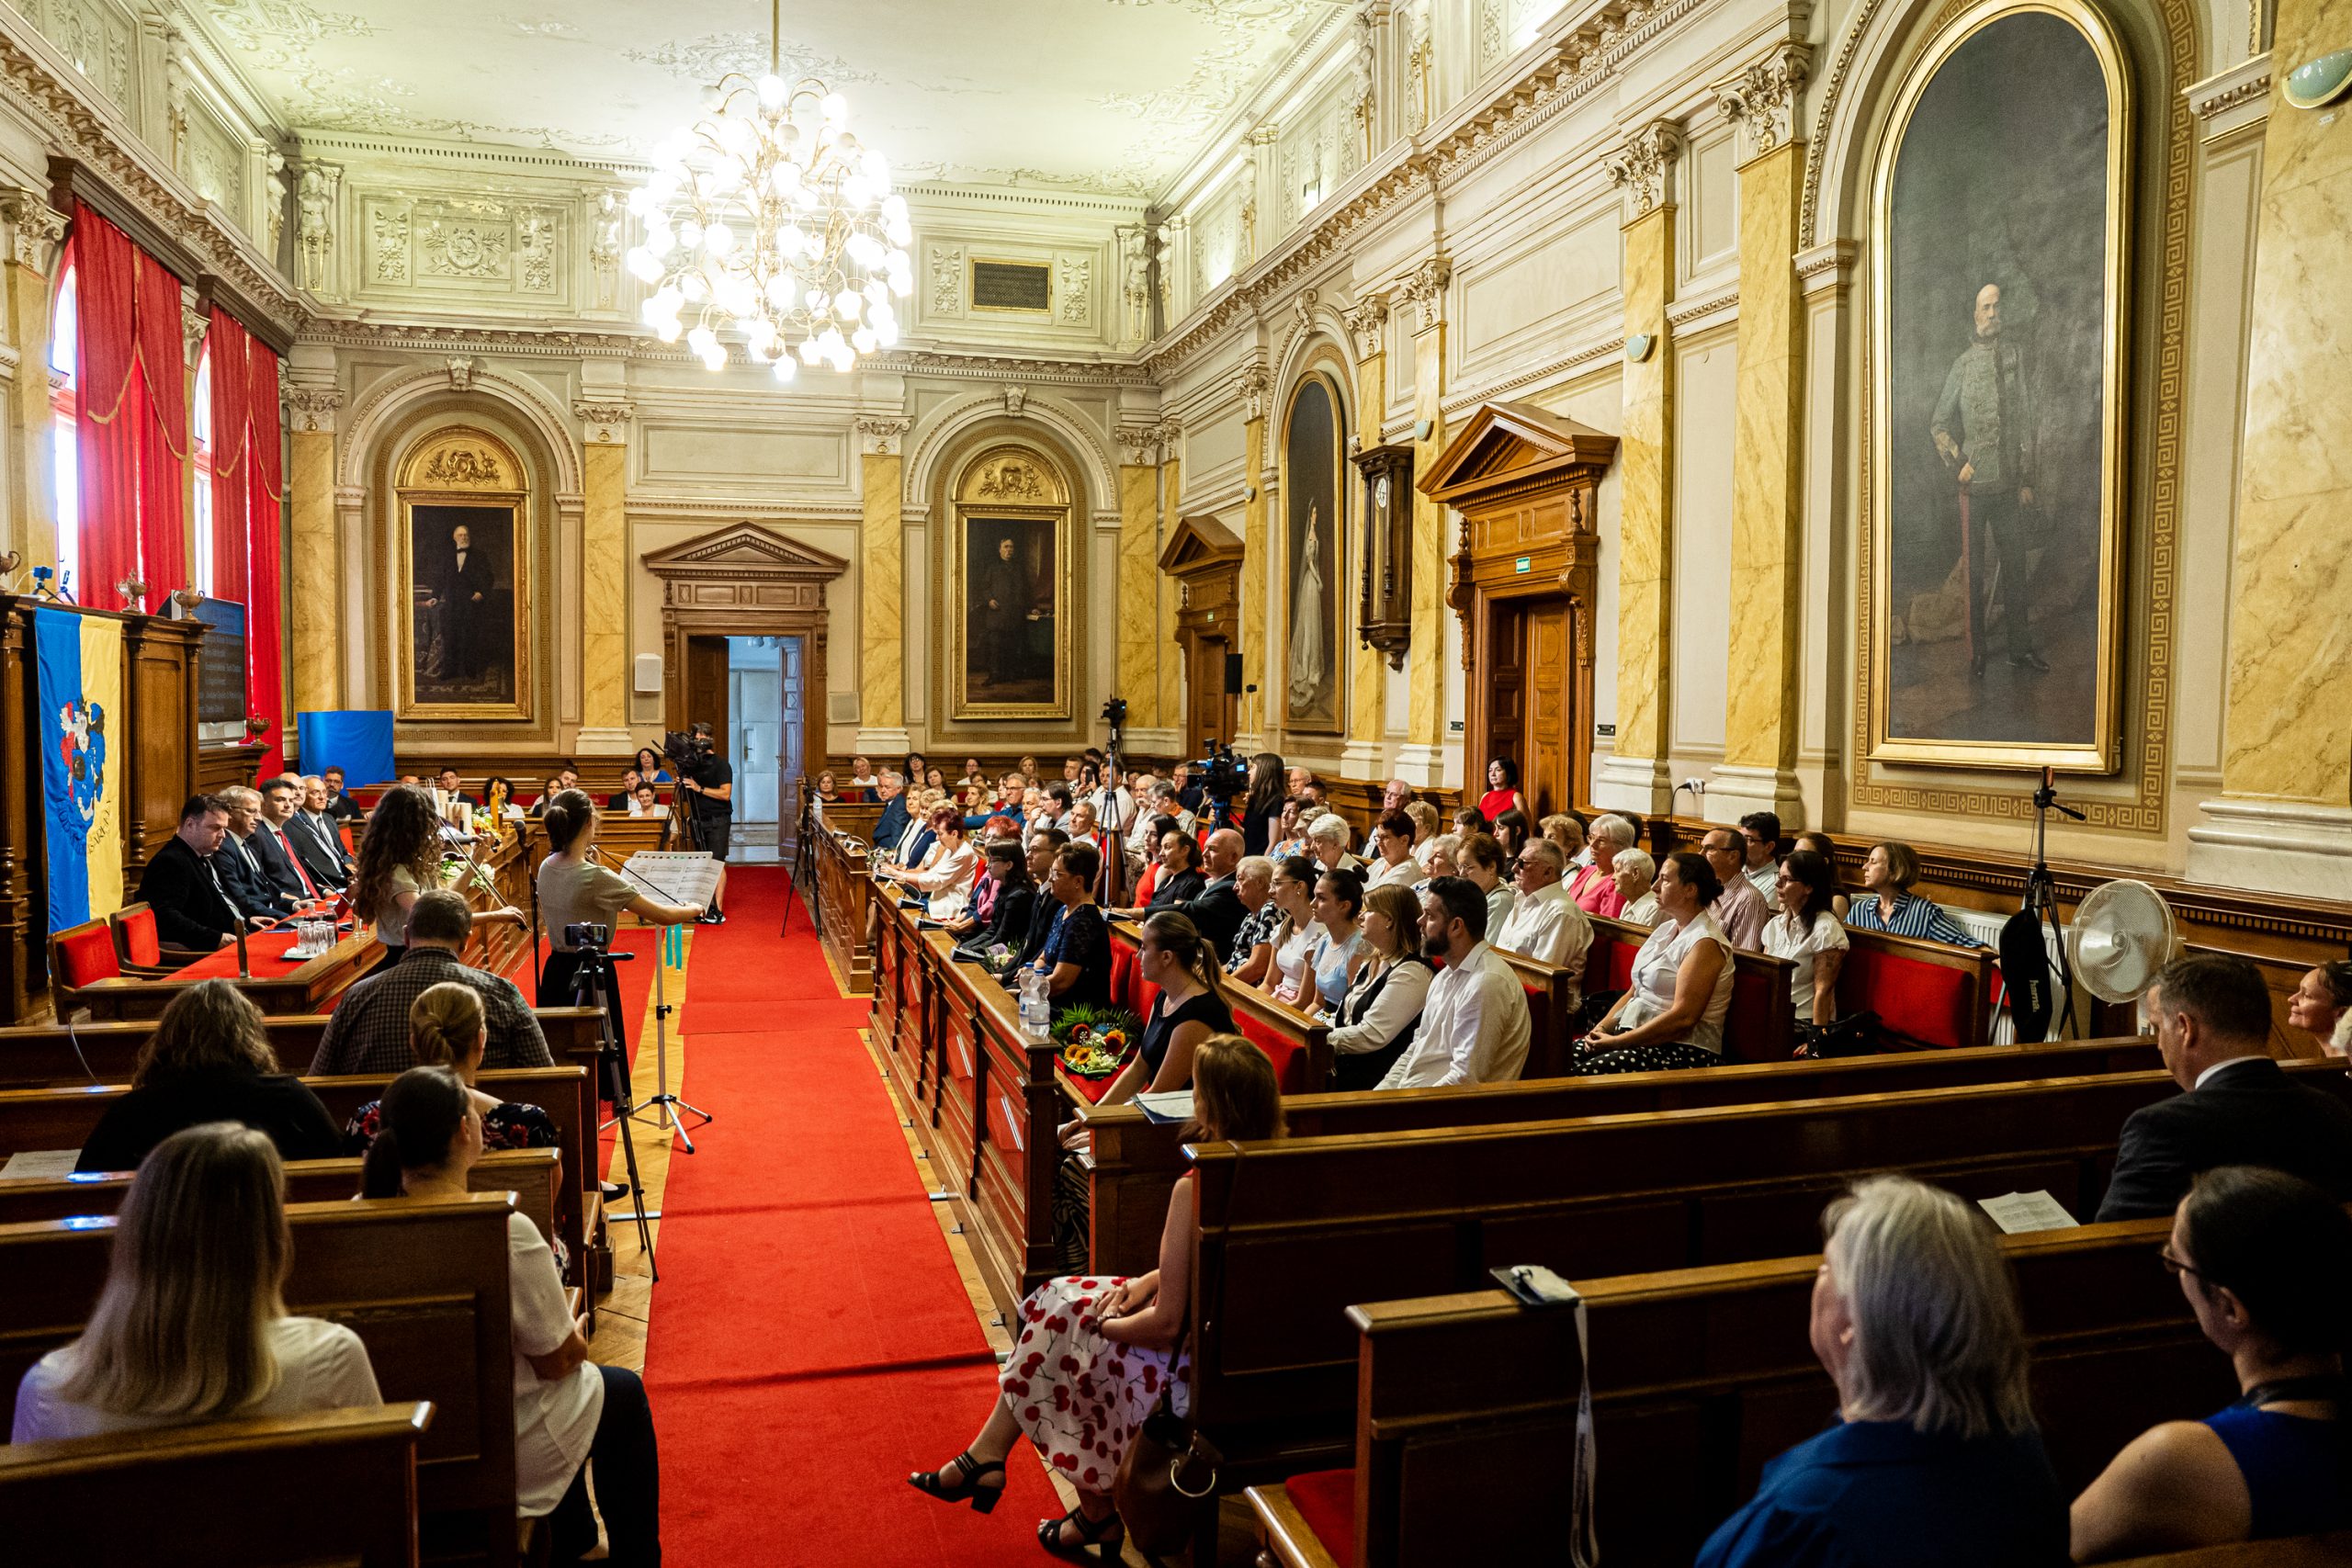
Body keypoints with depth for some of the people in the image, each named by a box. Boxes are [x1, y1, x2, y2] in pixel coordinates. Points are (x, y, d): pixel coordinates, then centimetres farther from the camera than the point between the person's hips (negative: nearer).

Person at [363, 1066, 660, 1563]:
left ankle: (574, 1544, 50)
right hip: (502, 1456, -6)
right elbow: (557, 1361, -18)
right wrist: (577, 1333, 4)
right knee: (622, 1391, 22)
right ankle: (635, 1554, 35)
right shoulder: (508, 1232, -30)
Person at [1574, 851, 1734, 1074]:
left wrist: (1617, 1041, -19)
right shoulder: (1665, 929, 15)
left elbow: (1683, 1018, -21)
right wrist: (1602, 1027, 0)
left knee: (1583, 1075, -29)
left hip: (1683, 1052, -8)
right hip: (1636, 1035, 8)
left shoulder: (1705, 943, -13)